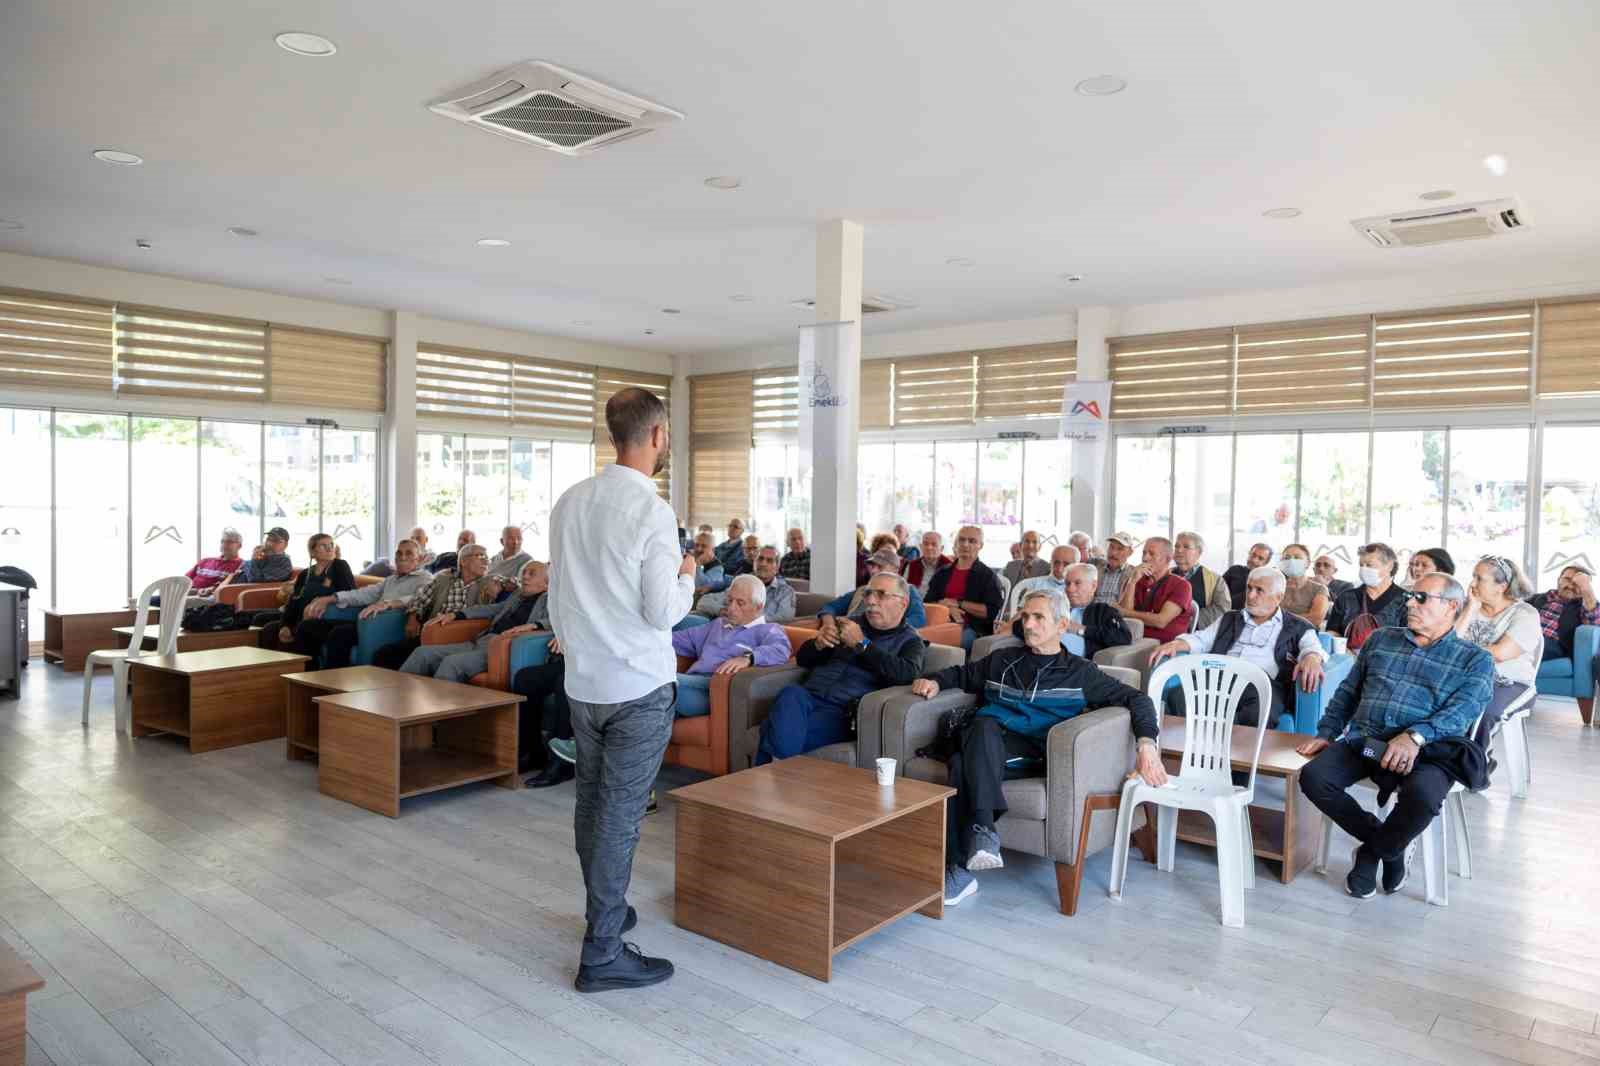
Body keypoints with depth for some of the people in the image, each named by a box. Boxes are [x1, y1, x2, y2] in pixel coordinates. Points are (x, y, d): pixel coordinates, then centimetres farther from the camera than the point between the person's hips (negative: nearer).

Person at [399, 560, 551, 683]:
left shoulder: (550, 600, 7)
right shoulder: (517, 597, 28)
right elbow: (491, 608, 31)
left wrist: (532, 625, -27)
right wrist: (454, 615, 19)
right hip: (479, 641, 7)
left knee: (452, 662, -30)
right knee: (423, 652, -6)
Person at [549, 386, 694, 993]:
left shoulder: (569, 502, 3)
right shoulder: (652, 512, -17)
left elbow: (557, 595, 11)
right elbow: (664, 612, -15)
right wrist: (687, 575, 2)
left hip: (582, 681, 7)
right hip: (640, 686, -7)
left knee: (591, 801, 18)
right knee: (620, 817, 0)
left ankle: (603, 910, 37)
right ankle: (602, 954, 8)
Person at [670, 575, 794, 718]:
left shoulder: (768, 630, 10)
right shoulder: (719, 624, 35)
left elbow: (780, 651, -12)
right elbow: (685, 638, 37)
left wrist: (747, 658, -30)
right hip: (692, 684, 6)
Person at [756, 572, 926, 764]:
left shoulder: (910, 641, 12)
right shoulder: (852, 623, 25)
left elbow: (908, 674, -13)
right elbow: (802, 659, 27)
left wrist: (862, 644, -9)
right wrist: (818, 644, 3)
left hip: (843, 711, -4)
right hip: (809, 696, 5)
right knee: (791, 693, -34)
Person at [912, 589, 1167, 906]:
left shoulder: (1079, 672, 16)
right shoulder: (1001, 659, 26)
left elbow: (1135, 698, 10)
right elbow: (961, 674, 39)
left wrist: (1146, 742, -9)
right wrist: (935, 680, 16)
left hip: (1031, 751, -3)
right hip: (983, 745, 3)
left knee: (963, 765, -36)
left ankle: (960, 869, -38)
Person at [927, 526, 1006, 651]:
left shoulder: (988, 576, 9)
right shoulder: (942, 573, 22)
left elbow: (992, 612, -3)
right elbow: (928, 603, 13)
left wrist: (959, 604, -5)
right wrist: (948, 607, -7)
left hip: (974, 629, -2)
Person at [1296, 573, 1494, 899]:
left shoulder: (1475, 659, 10)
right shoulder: (1381, 639, 23)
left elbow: (1462, 711, -8)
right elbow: (1347, 692, 26)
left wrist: (1416, 737, -26)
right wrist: (1326, 734, 11)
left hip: (1426, 751, -3)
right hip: (1362, 740, 4)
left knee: (1422, 795, -37)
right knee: (1313, 777, -24)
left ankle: (1371, 852, -3)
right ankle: (1390, 844, 1)